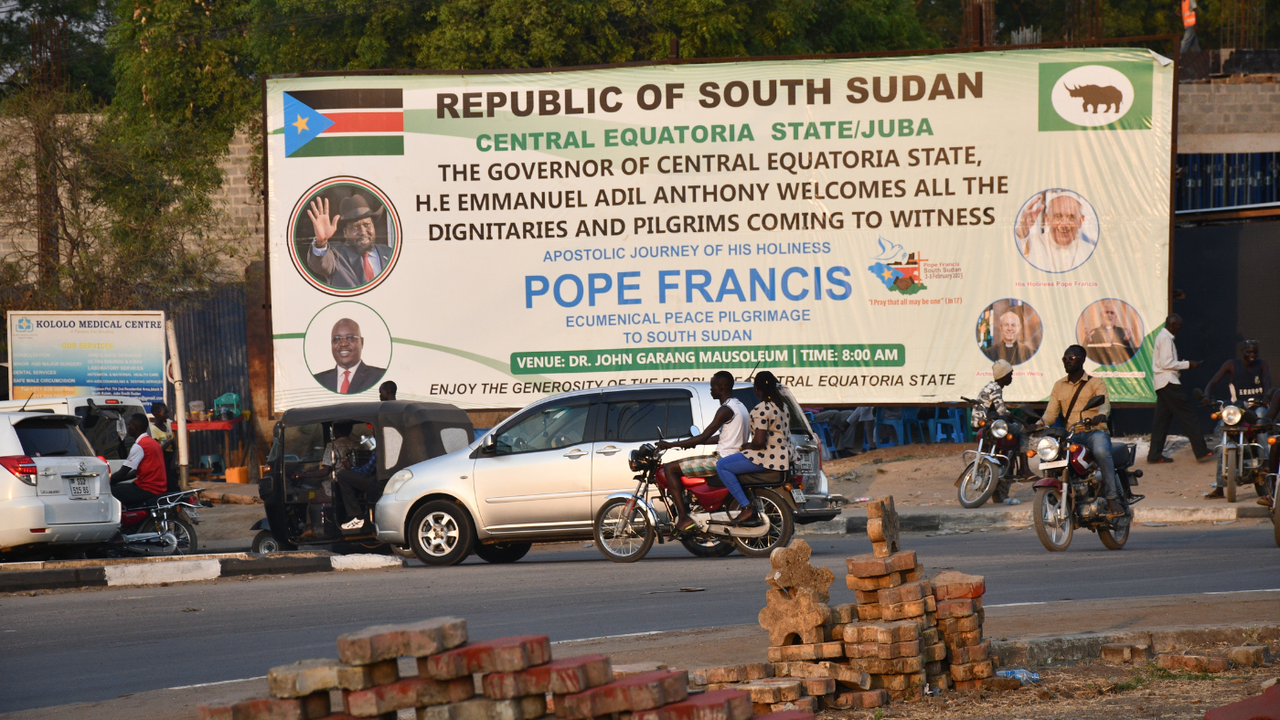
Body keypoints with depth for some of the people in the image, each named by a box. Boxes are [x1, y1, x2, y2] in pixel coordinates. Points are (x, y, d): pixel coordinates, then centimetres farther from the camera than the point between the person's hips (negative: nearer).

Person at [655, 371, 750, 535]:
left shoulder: (726, 410, -16)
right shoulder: (739, 406, 16)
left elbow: (703, 437, -19)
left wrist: (671, 445, -12)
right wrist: (692, 443, 21)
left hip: (722, 460, -10)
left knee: (670, 469, -12)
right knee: (680, 465, 25)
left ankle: (684, 519, -18)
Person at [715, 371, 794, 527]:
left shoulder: (761, 409, -19)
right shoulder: (783, 406, 11)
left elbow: (759, 442, -25)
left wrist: (747, 446, -4)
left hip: (769, 458, -10)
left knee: (722, 466, -8)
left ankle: (747, 508, -15)